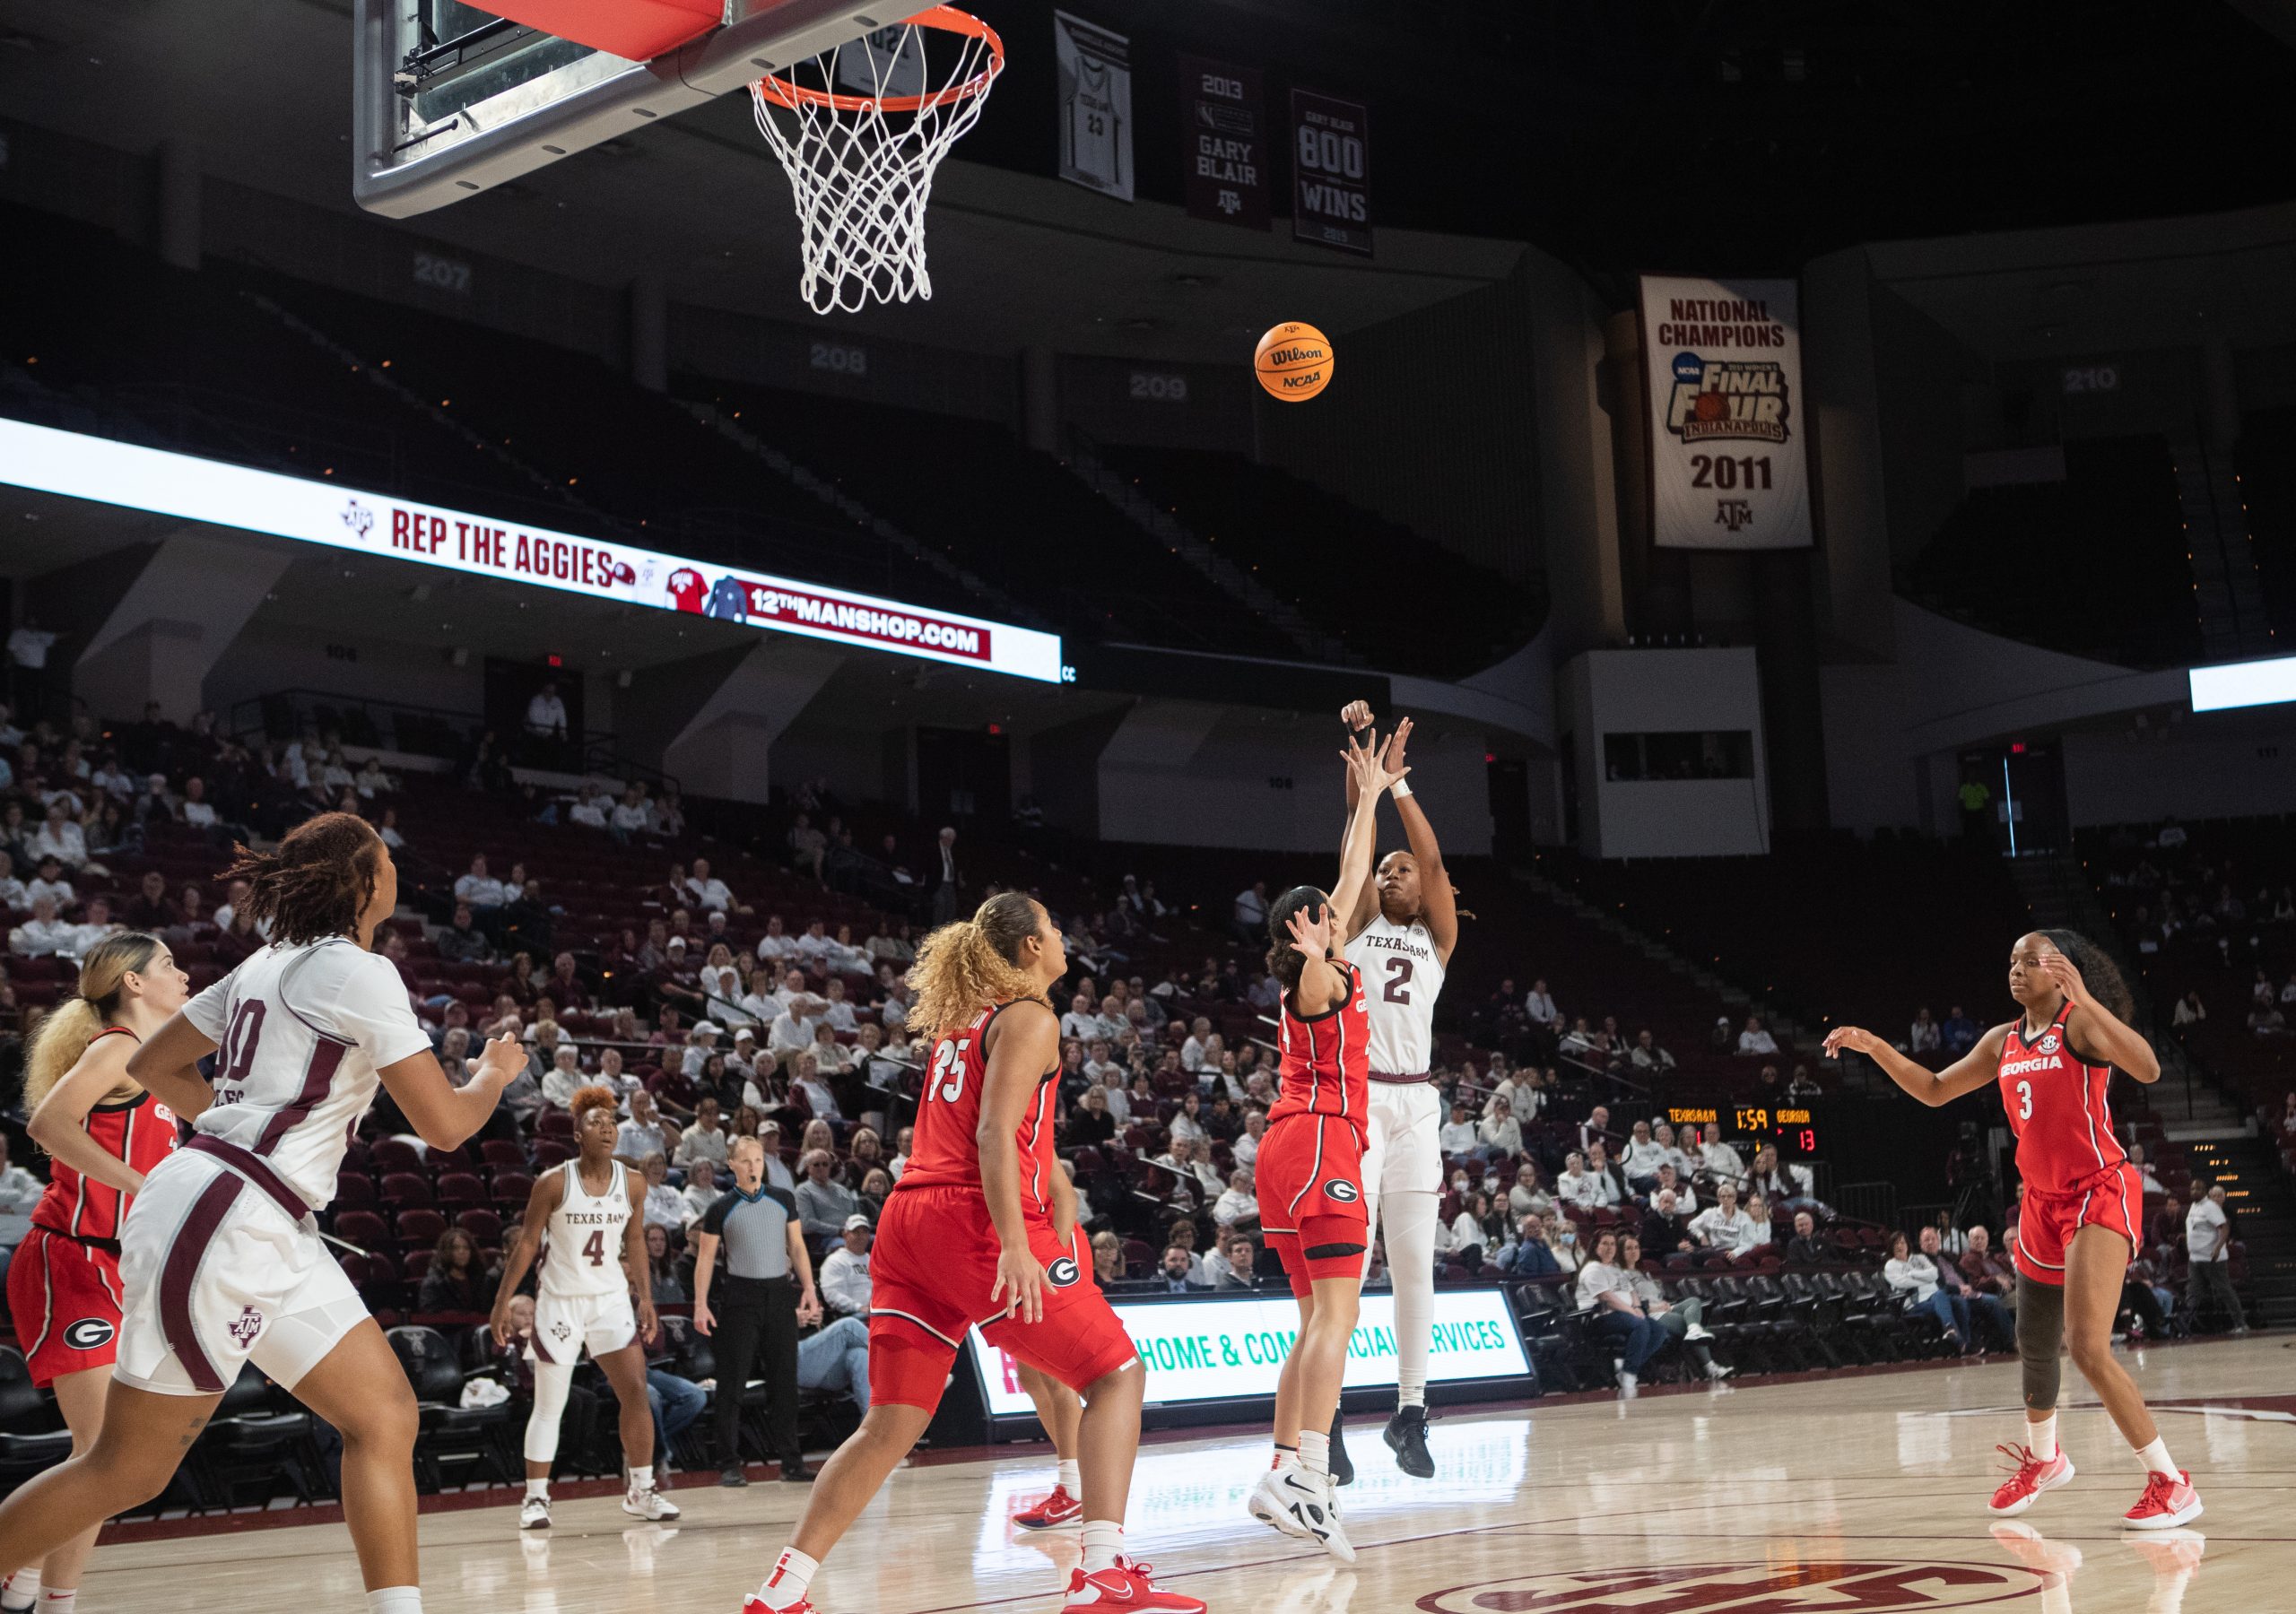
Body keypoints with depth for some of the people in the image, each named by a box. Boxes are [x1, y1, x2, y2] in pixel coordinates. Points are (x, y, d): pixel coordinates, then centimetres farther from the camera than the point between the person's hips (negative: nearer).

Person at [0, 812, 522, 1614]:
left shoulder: (272, 964, 14)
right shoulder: (360, 973, -11)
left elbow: (152, 1066, 22)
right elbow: (445, 1124, -11)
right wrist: (496, 1072, 9)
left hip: (271, 1232, 10)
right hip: (219, 1218, -9)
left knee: (385, 1415, 1)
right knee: (129, 1469, -1)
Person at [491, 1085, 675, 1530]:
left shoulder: (633, 1184, -1)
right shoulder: (553, 1183, -11)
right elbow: (526, 1244, -5)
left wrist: (646, 1298, 7)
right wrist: (503, 1302, -7)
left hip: (612, 1299, 3)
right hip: (560, 1301, -3)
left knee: (636, 1391, -5)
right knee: (548, 1405, 2)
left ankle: (640, 1491, 6)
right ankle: (536, 1497, 14)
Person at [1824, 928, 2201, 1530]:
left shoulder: (2081, 1022, -12)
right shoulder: (2004, 1041, 9)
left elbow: (2147, 1069, -30)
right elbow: (1935, 1090, 18)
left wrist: (2082, 998, -37)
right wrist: (1873, 1046, 7)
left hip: (2100, 1194, -8)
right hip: (2042, 1202, 8)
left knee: (2089, 1348, -19)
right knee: (2034, 1344, 19)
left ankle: (2171, 1484, -8)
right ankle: (2043, 1458, 44)